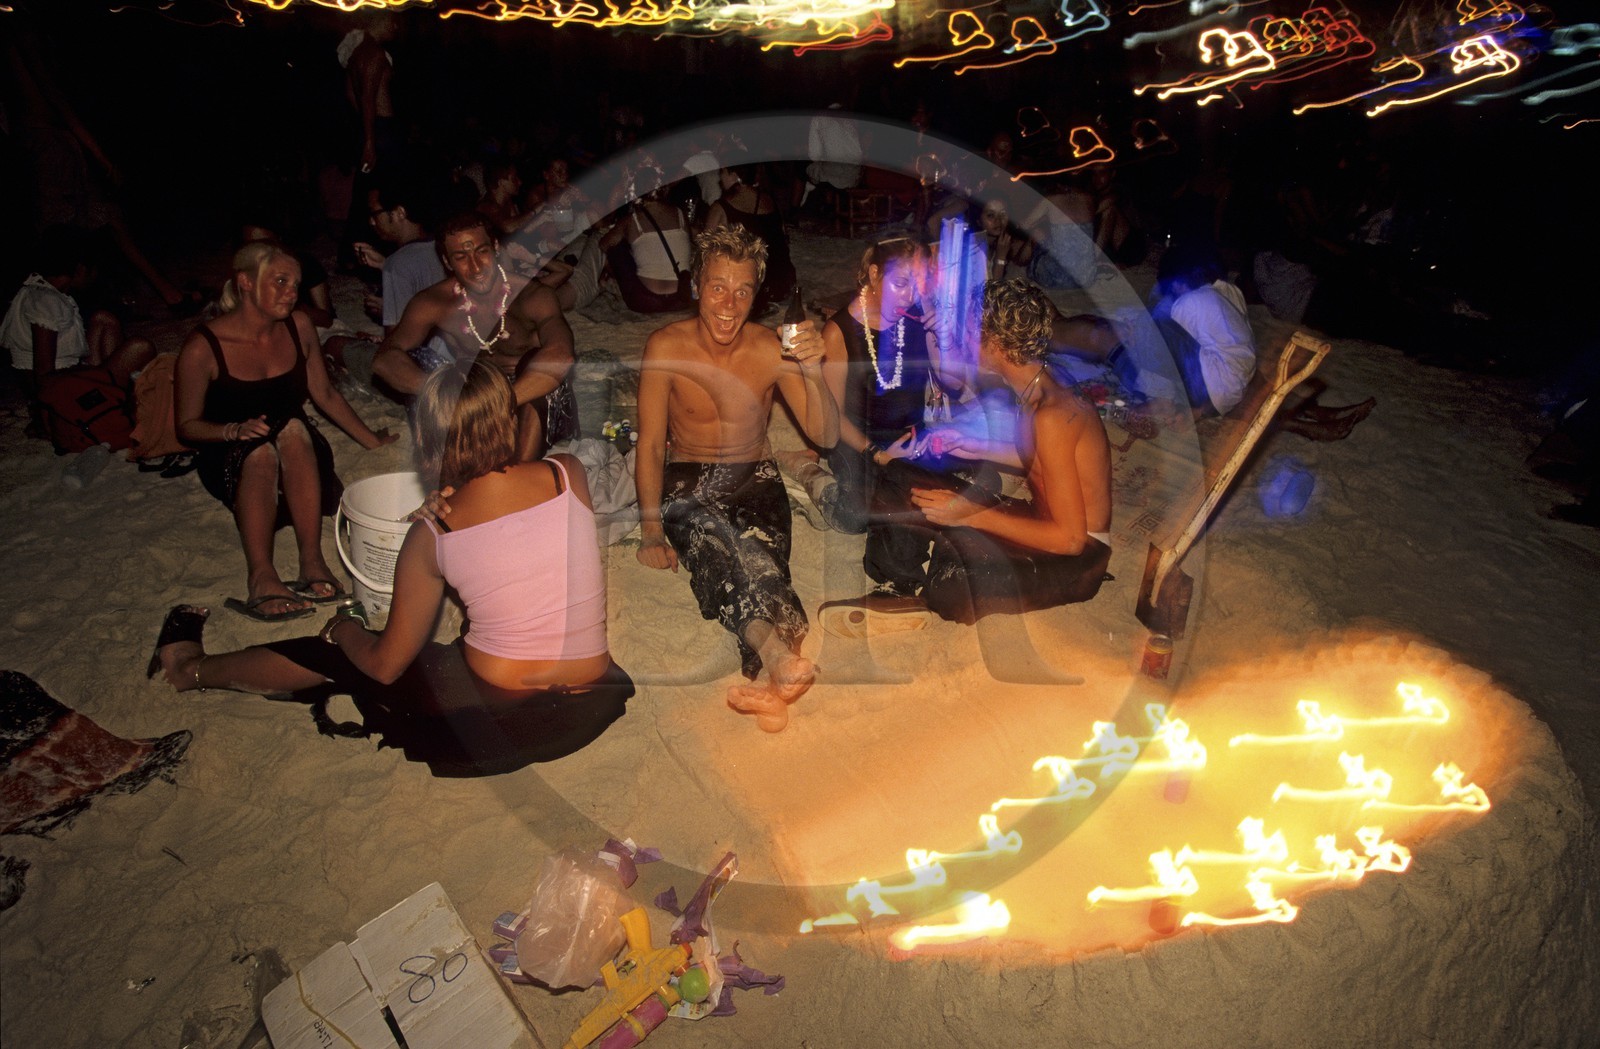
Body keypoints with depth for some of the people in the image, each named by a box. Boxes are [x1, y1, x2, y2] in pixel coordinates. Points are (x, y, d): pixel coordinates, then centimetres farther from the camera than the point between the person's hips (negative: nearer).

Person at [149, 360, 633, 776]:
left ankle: (193, 667, 48)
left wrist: (344, 629, 23)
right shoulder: (570, 473, -7)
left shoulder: (432, 536, -9)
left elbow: (385, 666, 3)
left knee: (343, 655, 23)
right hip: (591, 713, 3)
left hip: (491, 725, -3)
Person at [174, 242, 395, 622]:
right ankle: (261, 577, -45)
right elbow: (187, 426, -5)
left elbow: (325, 394, 10)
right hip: (232, 461, -3)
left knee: (293, 428, -33)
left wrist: (372, 441, 11)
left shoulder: (299, 326, -2)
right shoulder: (203, 347, -13)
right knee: (260, 451, -37)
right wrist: (235, 430, -25)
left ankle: (312, 560, -38)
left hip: (297, 449, 3)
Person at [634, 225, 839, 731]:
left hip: (755, 479, 1)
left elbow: (826, 436, -7)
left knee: (758, 553, -32)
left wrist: (812, 373, -25)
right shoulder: (666, 348, -8)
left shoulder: (772, 349, -5)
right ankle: (778, 653, -57)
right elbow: (650, 446, -6)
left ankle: (771, 678, -50)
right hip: (687, 481, -1)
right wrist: (651, 528, -16)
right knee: (712, 543, -36)